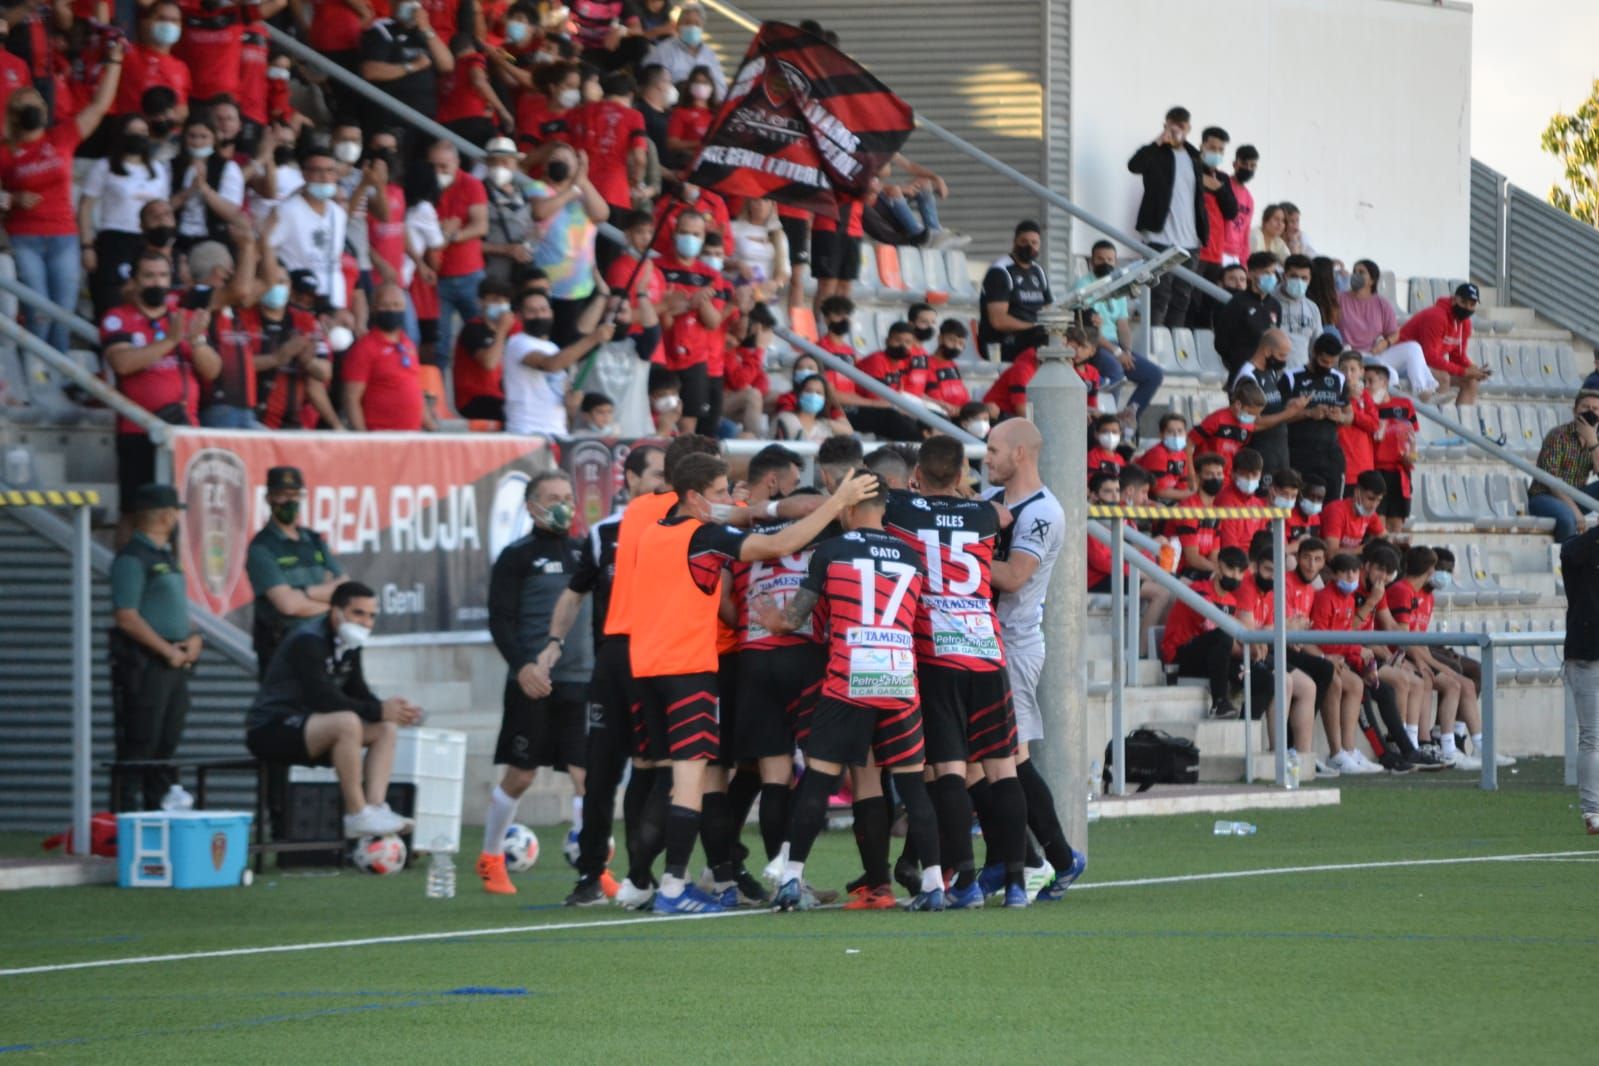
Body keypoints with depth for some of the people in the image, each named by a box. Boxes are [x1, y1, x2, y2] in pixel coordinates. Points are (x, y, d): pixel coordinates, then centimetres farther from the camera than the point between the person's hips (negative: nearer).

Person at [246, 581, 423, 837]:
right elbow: (323, 699, -27)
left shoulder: (349, 647, 10)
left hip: (306, 726, 10)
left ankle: (376, 807, -18)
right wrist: (378, 710, -27)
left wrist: (392, 709, -14)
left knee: (386, 729, -1)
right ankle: (357, 816, -30)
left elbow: (360, 695, 7)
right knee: (347, 723, -34)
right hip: (270, 729, -10)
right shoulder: (308, 642, -18)